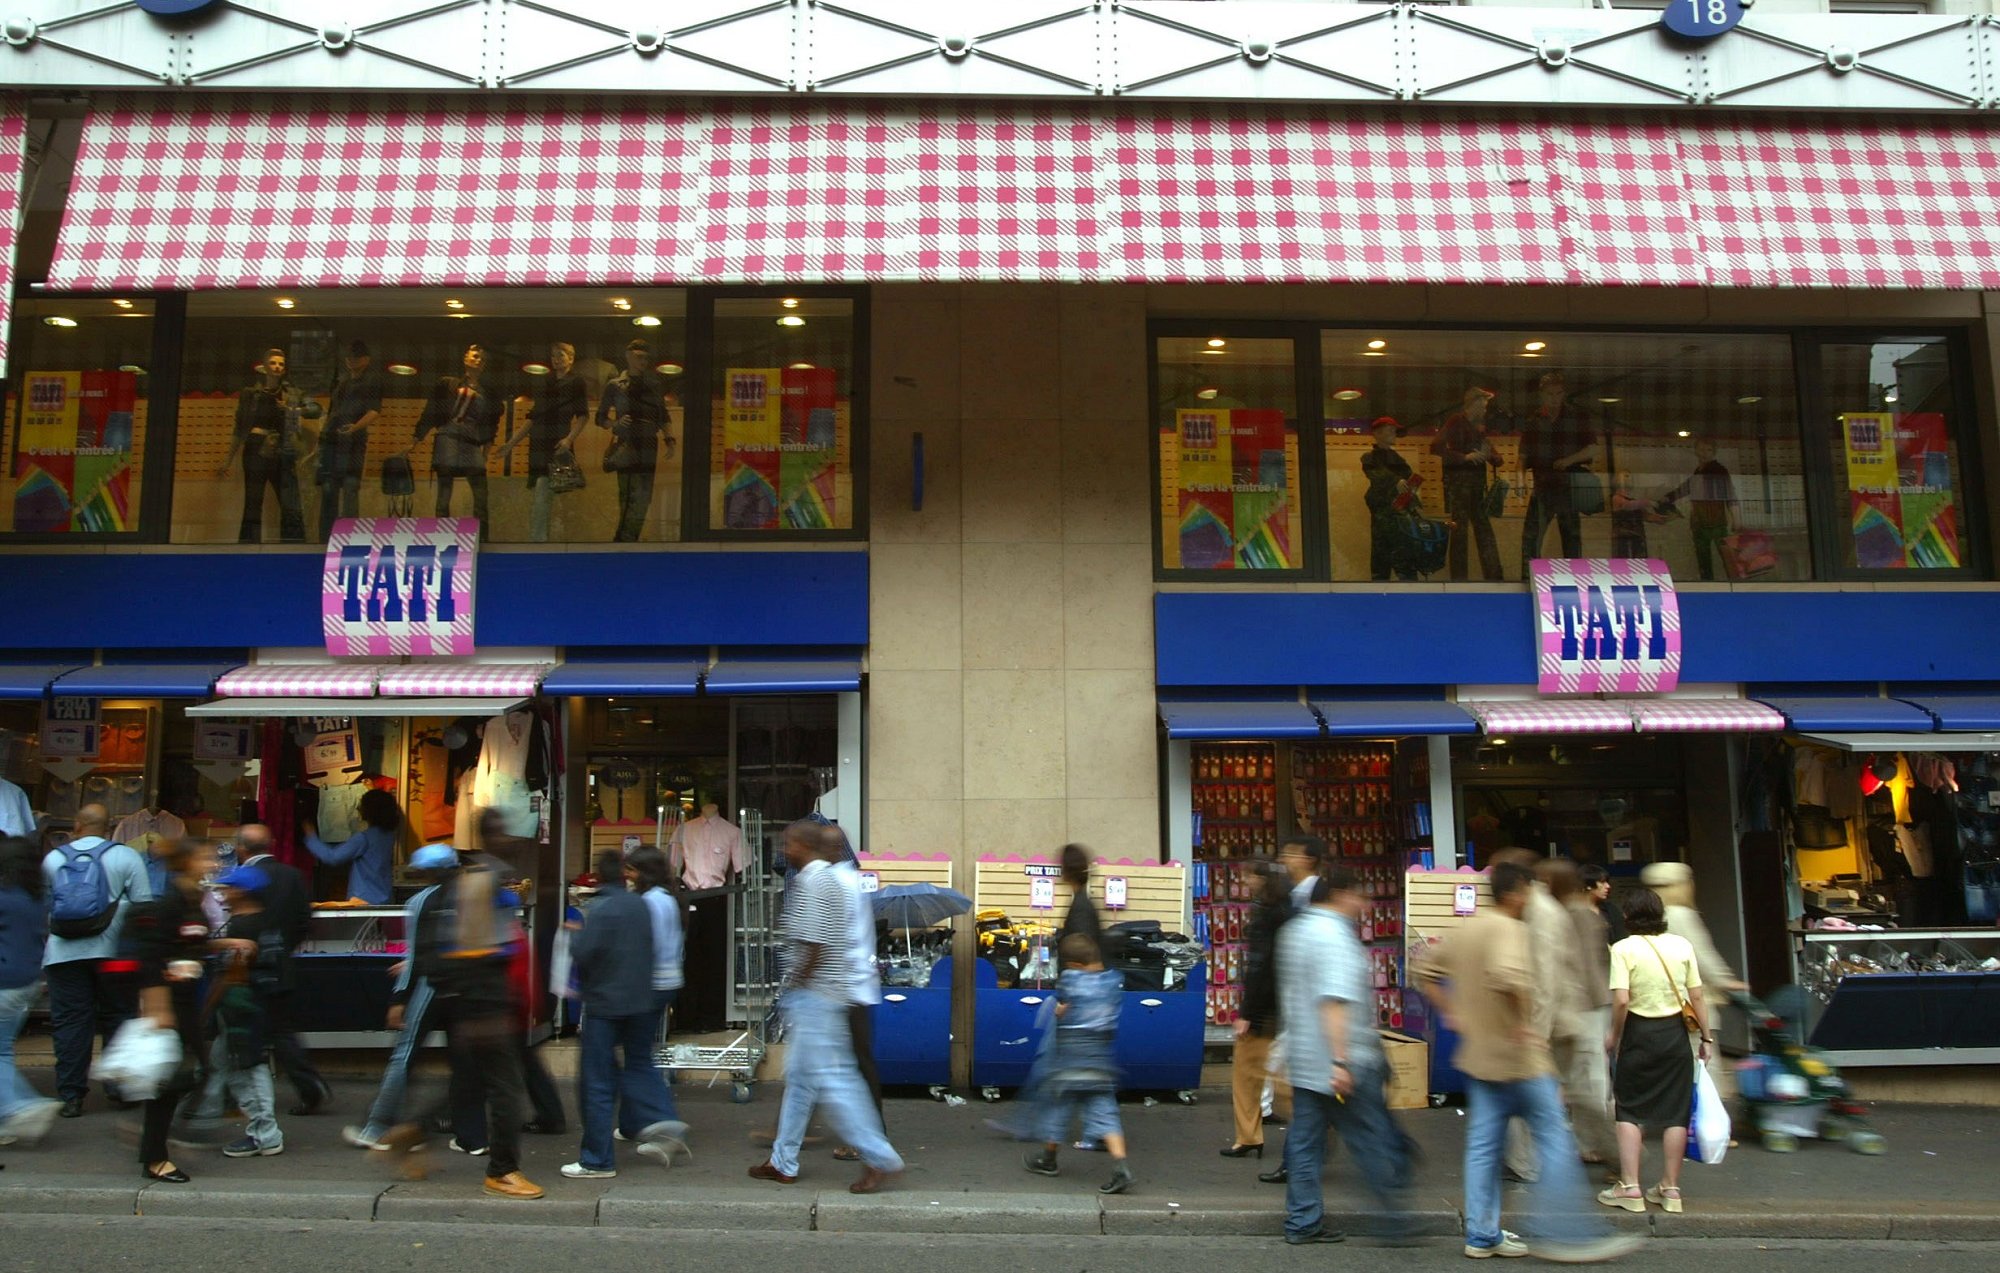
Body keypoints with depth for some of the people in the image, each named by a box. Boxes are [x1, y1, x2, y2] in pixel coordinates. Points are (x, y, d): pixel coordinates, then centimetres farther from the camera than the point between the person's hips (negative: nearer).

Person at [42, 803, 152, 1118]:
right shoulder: (125, 857, -2)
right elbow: (143, 904, -4)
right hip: (112, 951, -2)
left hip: (63, 953, 2)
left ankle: (71, 1095, 5)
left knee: (69, 1022, 4)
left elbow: (42, 907, 18)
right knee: (117, 1017, 8)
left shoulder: (52, 859, 7)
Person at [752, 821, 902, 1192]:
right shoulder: (829, 878, 16)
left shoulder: (812, 881, -15)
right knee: (799, 1075, 15)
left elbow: (813, 942, -23)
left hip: (814, 994, -11)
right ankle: (783, 1162, 24)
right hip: (824, 994, 11)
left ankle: (879, 1157, -6)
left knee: (829, 1077, -8)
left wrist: (796, 983, -11)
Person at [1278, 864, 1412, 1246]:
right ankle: (1394, 1218, 7)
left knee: (1305, 1141, 9)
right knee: (1372, 1139, 1)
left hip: (1302, 1059, 9)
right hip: (1341, 1060, -9)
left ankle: (1303, 1222, 13)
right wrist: (1341, 1062, -27)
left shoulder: (1293, 932, 14)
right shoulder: (1334, 935, -16)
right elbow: (1335, 1002, -24)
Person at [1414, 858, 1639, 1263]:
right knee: (1555, 1139, -1)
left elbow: (1426, 970, 19)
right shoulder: (1509, 930, -16)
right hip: (1519, 1059, -9)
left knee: (1483, 1145, 10)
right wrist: (1525, 1022, -23)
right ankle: (1563, 1233, 0)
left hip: (1478, 1055, 9)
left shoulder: (1466, 931, 11)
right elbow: (1507, 975, -36)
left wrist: (1453, 1013, 17)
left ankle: (1482, 1236, 15)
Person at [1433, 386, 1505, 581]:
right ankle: (1458, 578, 0)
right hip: (1459, 481, -7)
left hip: (1478, 484, 7)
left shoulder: (1480, 426, 15)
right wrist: (1465, 457, -21)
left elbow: (1497, 459, 18)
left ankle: (1493, 577, 10)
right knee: (1460, 529, -6)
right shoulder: (1456, 421, -4)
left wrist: (1491, 455, -6)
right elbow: (1435, 447, -18)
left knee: (1484, 529, 7)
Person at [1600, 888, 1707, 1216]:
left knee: (1629, 1110, 7)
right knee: (1675, 1111, 9)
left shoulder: (1624, 949, -10)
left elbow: (1621, 1000, -18)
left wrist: (1614, 1034, -3)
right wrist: (1704, 1036, 11)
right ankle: (1670, 1188, 15)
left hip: (1639, 1033, -3)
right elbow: (1696, 996, 1)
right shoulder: (1682, 945, 1)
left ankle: (1629, 1186, 4)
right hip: (1675, 1032, 3)